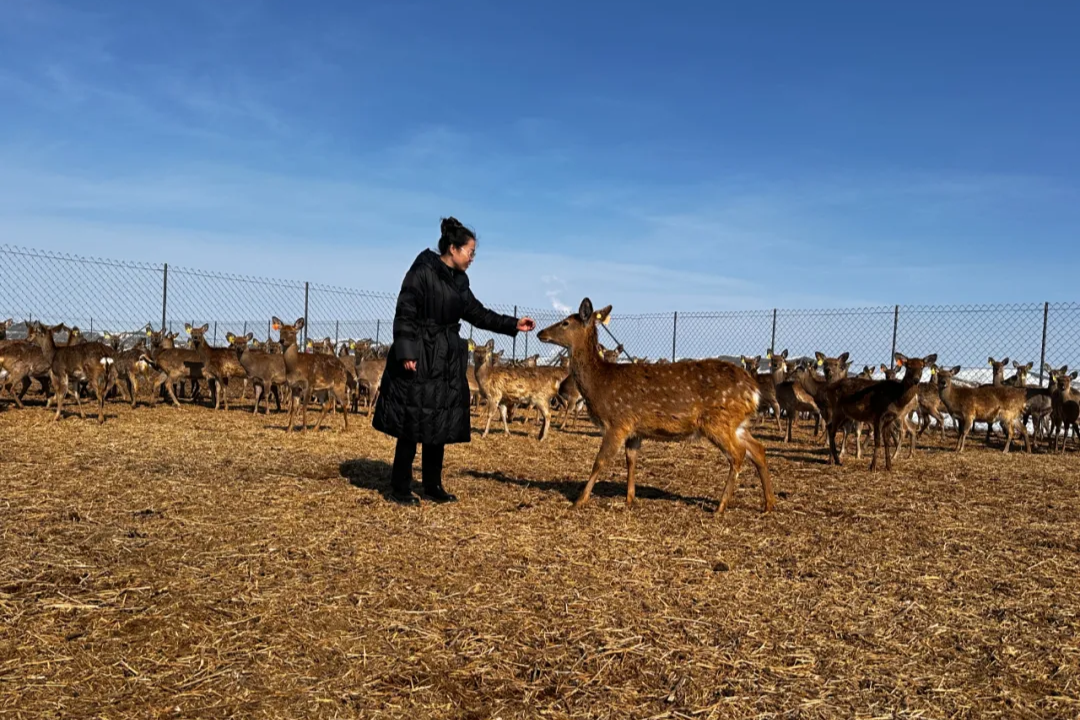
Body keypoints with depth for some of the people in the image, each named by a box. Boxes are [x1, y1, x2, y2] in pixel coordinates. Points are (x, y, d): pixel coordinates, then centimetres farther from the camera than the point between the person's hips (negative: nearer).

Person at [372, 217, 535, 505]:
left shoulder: (459, 281, 12)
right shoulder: (422, 272, -11)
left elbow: (477, 314, 17)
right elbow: (404, 314, -14)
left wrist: (513, 325, 12)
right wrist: (406, 352, -21)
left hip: (447, 361, 8)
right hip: (420, 359, -8)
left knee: (440, 424, 10)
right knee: (413, 424, -3)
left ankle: (433, 486, 21)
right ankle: (400, 489, 9)